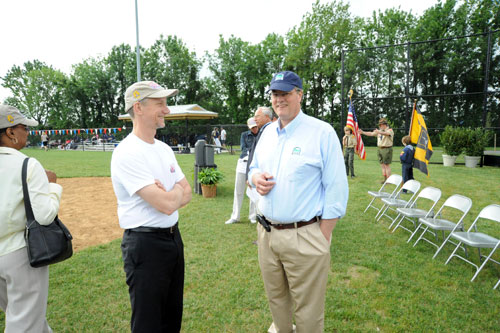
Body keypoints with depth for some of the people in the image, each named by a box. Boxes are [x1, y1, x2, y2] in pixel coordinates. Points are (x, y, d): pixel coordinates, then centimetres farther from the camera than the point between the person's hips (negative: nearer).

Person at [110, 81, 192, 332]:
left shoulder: (164, 149, 7)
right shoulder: (127, 153, -20)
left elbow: (186, 195, 8)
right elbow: (167, 205, -26)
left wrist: (168, 195, -14)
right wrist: (177, 190, -4)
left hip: (173, 236, 8)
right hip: (145, 244, -8)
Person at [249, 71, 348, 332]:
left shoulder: (322, 132, -11)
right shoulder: (268, 131, 9)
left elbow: (336, 190, -12)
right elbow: (253, 168, 20)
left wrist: (323, 239, -14)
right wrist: (256, 178, -5)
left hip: (304, 237, -6)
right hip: (266, 232, 6)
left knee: (307, 310, 10)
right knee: (275, 298, 23)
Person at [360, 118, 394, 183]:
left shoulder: (390, 130, -7)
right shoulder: (379, 131, 16)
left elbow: (387, 133, -29)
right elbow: (371, 134, 19)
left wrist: (379, 132, -47)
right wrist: (363, 132, 10)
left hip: (387, 149, -7)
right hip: (380, 149, 7)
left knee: (387, 165, -5)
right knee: (382, 165, 9)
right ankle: (384, 179, 16)